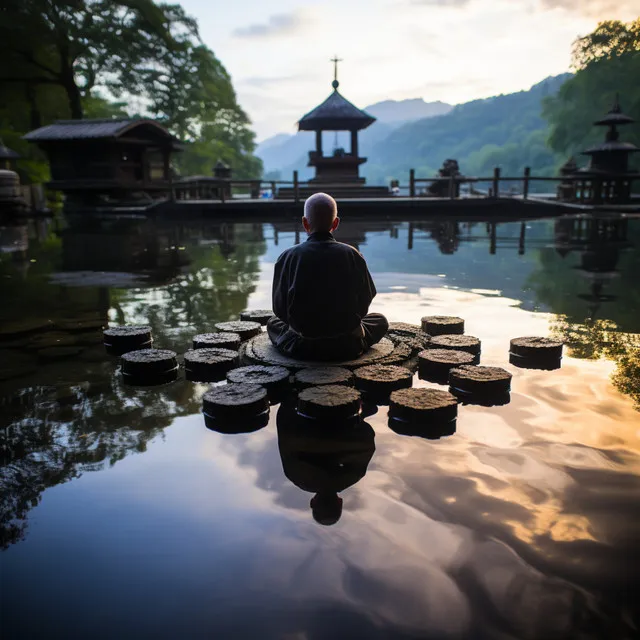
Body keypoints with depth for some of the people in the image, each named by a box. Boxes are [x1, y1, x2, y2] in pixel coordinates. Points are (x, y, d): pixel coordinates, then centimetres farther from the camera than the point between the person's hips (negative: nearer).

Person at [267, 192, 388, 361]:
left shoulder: (288, 257, -11)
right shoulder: (352, 255, -10)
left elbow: (279, 308, -3)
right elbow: (363, 304, -1)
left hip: (302, 348, -1)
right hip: (347, 347, 1)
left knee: (273, 323, 32)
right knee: (380, 320, 29)